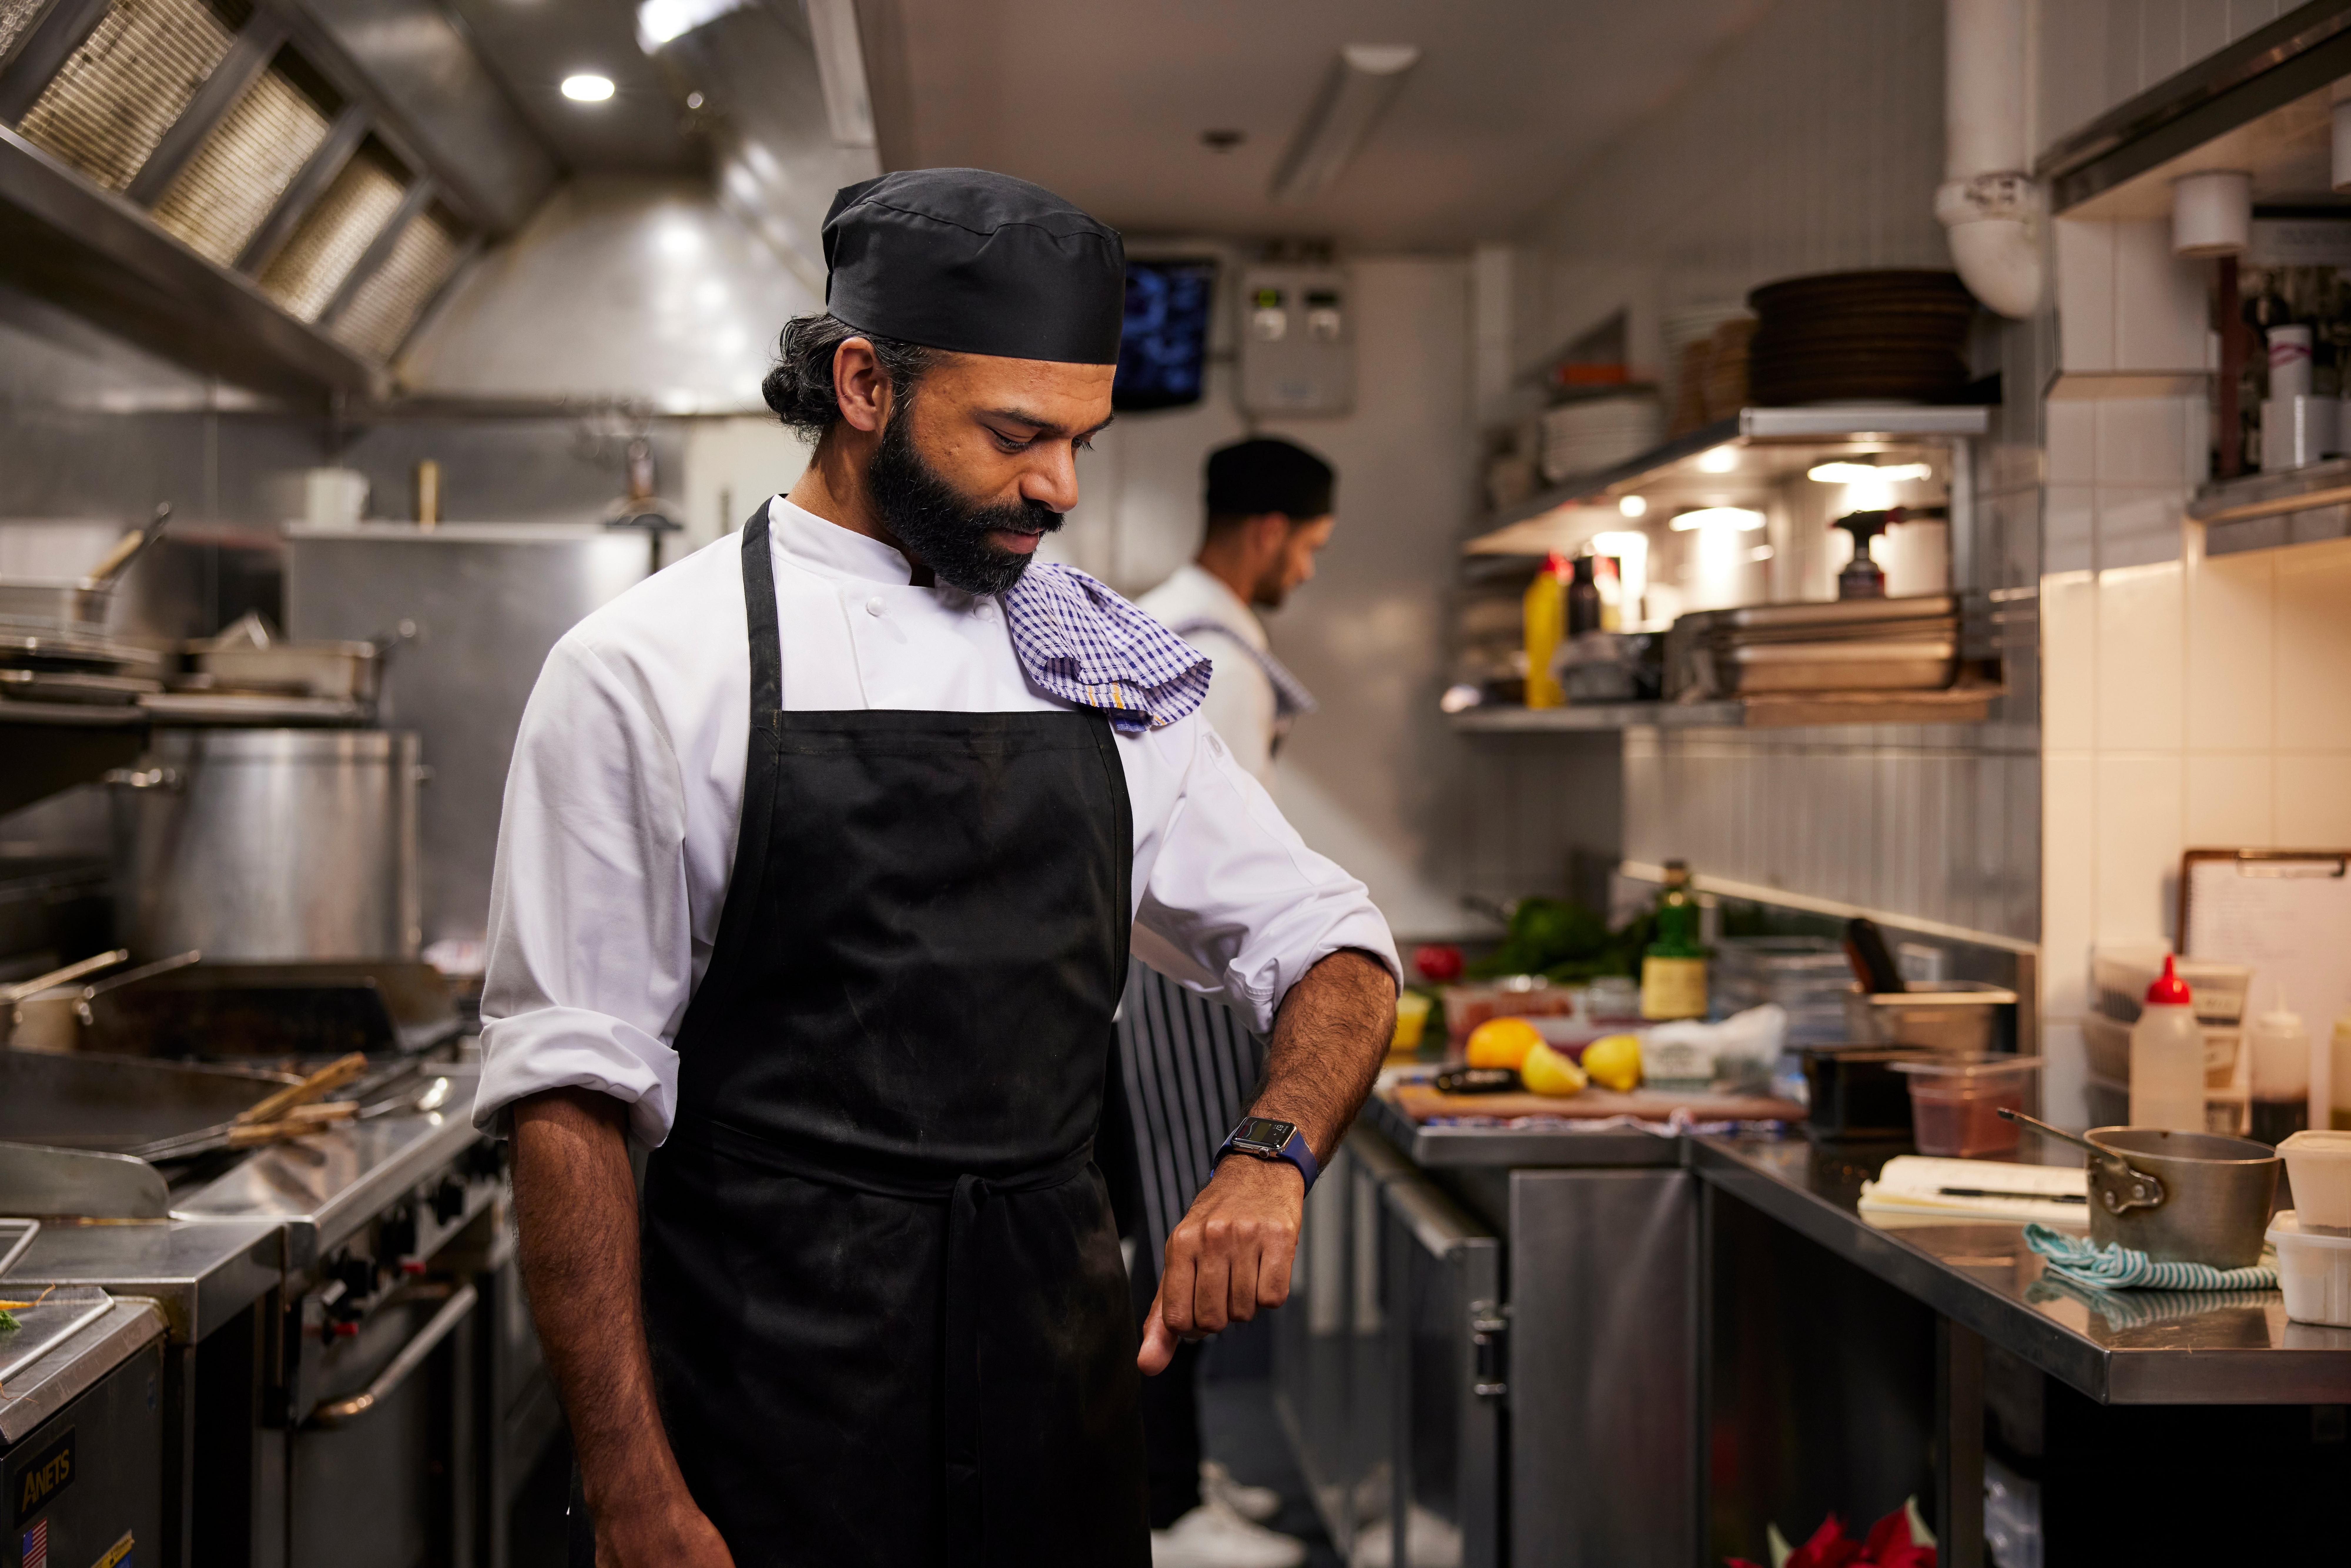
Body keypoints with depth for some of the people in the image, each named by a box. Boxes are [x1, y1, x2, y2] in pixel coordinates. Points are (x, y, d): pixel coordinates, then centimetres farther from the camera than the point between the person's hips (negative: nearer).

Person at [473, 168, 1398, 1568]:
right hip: (771, 1391, -4)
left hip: (1059, 1378, 4)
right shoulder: (645, 673, -7)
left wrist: (1270, 1159, -9)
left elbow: (1334, 952, 11)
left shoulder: (1103, 667, 7)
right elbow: (572, 1097, -8)